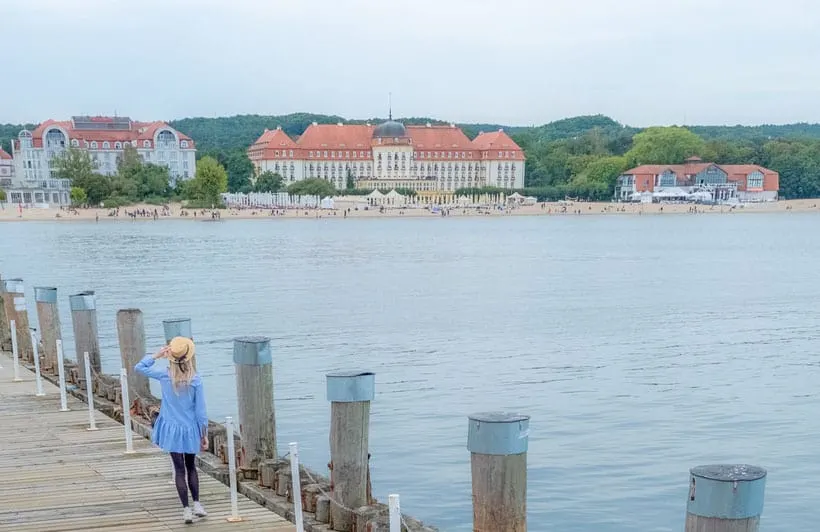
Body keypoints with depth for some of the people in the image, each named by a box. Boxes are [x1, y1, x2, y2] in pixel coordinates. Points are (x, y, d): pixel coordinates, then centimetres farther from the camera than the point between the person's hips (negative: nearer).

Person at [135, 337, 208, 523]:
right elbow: (201, 411, -9)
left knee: (179, 469, 6)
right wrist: (204, 435, 0)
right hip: (190, 430, 0)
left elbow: (139, 367, 4)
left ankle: (186, 509, 4)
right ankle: (197, 504, 19)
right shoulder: (195, 380, -15)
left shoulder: (164, 375, -12)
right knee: (191, 467, 20)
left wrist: (157, 355, -1)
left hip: (172, 430, 0)